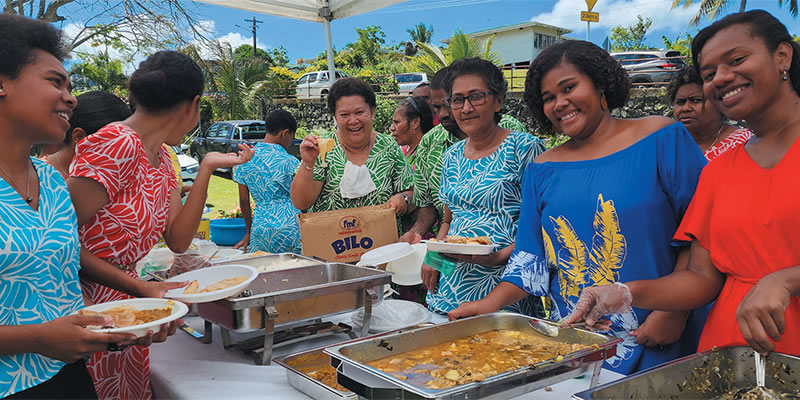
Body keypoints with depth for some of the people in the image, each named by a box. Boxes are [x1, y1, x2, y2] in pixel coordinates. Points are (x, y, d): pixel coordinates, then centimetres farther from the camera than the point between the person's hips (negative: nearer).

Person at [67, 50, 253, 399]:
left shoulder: (160, 158, 7)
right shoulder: (117, 145, -21)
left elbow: (177, 240, 4)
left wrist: (207, 169, -1)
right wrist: (140, 288, -26)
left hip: (125, 308, 8)